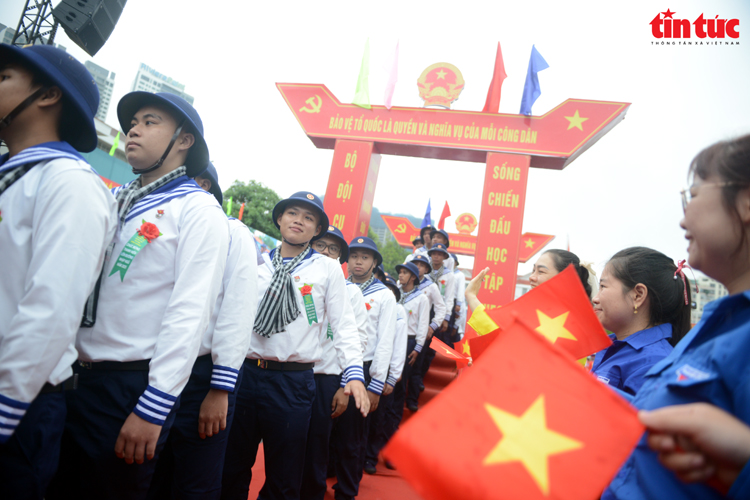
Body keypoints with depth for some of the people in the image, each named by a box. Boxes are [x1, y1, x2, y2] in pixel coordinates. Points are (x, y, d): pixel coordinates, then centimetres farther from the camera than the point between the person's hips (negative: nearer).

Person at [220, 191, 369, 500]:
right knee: (230, 469, 16)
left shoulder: (328, 269, 2)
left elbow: (345, 325, -2)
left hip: (293, 380, -2)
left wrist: (354, 373, -14)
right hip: (243, 372, 2)